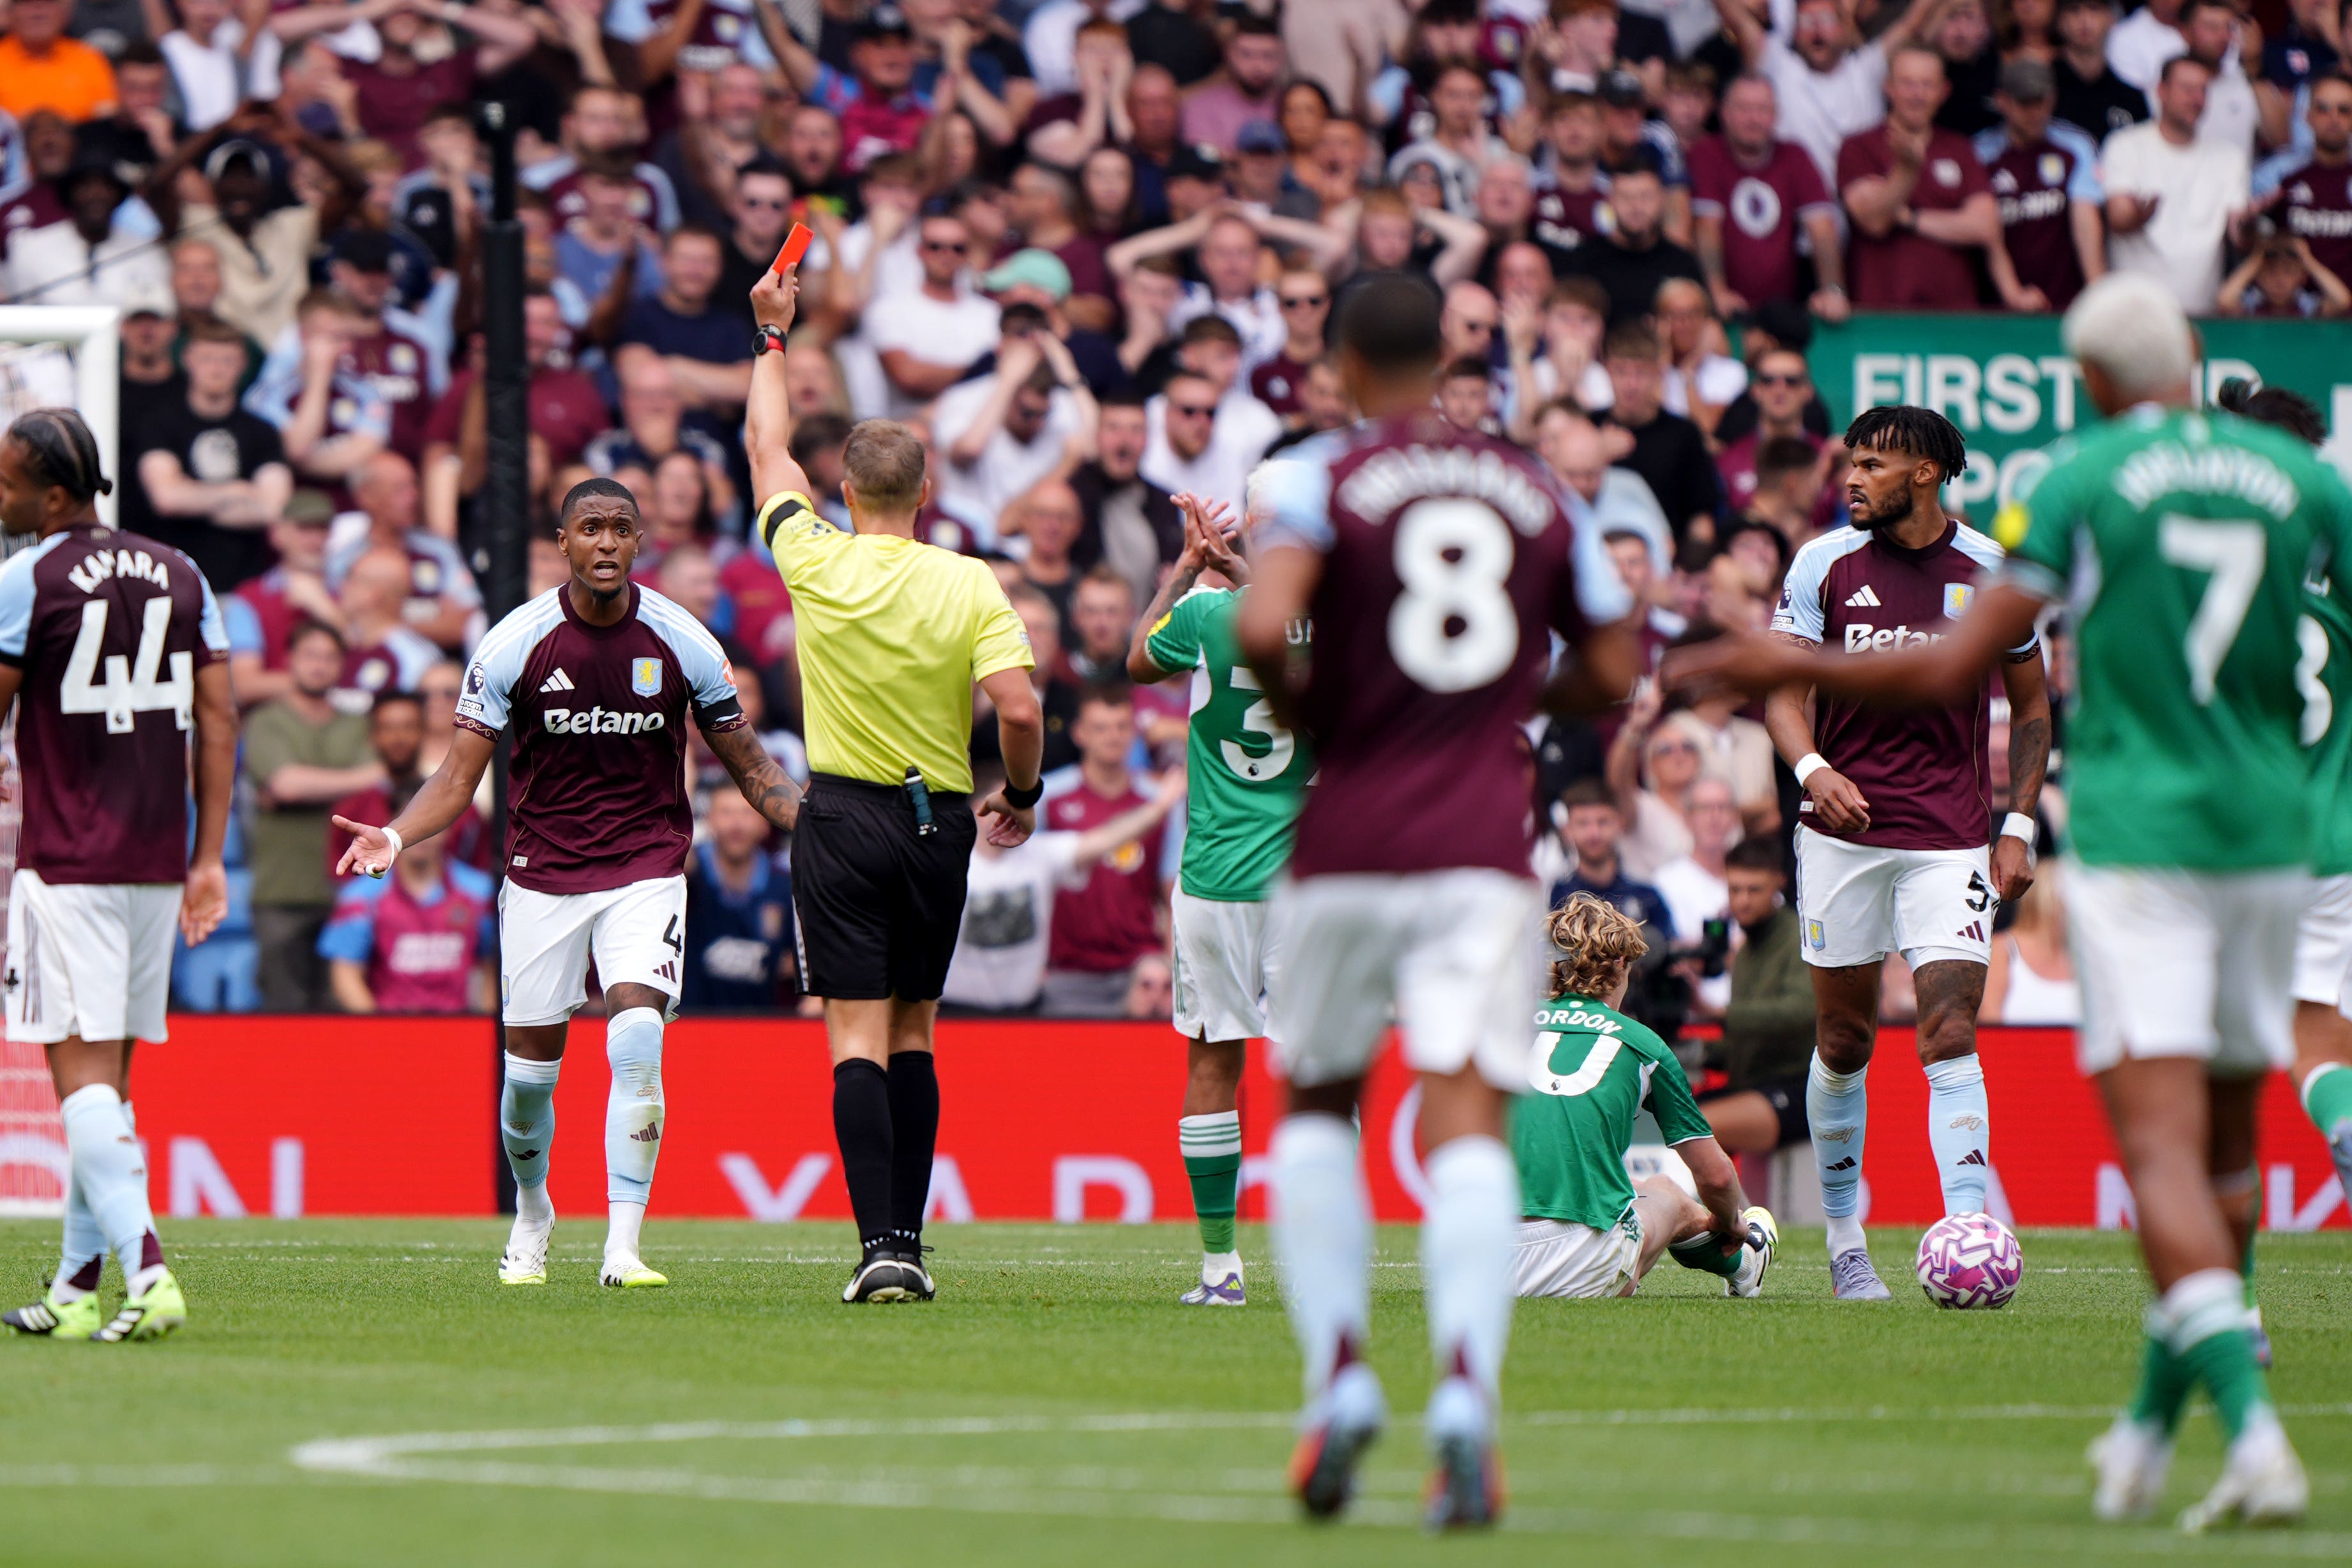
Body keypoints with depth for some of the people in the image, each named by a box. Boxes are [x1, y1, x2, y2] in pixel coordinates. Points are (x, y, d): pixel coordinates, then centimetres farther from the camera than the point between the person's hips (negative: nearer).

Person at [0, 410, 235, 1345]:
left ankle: (146, 1272, -23)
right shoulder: (180, 577, 10)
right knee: (108, 1074, 12)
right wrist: (209, 859, 10)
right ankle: (76, 1291, 14)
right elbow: (218, 722, 8)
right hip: (156, 864, 6)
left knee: (81, 1073, -9)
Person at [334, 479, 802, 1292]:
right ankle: (531, 1216, 33)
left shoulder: (682, 643, -4)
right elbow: (459, 776, -2)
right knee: (530, 1066, 4)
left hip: (647, 869, -1)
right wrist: (393, 837, -19)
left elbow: (749, 766, 7)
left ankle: (624, 1246, -17)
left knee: (638, 1039, -21)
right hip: (542, 876, 1)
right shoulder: (515, 644, -6)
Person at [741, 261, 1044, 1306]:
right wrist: (1021, 798, 6)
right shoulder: (971, 586, -6)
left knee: (859, 1035, -7)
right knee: (913, 1031, 14)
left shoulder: (818, 563, -6)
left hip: (844, 819, -2)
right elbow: (1019, 710, -14)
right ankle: (909, 1244, 13)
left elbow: (767, 448, 10)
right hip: (940, 823, 2)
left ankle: (881, 1244, -19)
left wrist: (773, 335, 24)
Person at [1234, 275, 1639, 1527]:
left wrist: (1305, 718, 1)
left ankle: (1337, 1375, 6)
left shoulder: (1324, 477, -1)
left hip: (1350, 836, -1)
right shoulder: (1532, 490, 10)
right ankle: (1465, 1391, -24)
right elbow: (1610, 672, 14)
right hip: (1485, 846, 1)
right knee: (1466, 1117, -6)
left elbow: (1262, 628, -17)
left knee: (1316, 1105, 17)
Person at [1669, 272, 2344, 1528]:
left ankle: (2251, 1424, -26)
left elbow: (1955, 670, -6)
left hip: (2134, 841, -5)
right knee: (2226, 1142, 16)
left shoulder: (2079, 481, -4)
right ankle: (2152, 1425, 26)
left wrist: (1791, 671, 5)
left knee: (2162, 1146, -10)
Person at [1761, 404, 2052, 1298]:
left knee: (1951, 1035, -13)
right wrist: (1813, 768, -21)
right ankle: (1846, 1243, 19)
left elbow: (2030, 704, 12)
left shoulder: (1989, 571, 3)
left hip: (1950, 837, -1)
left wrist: (2019, 828, 5)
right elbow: (1783, 689, 0)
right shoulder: (1825, 566, 2)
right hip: (1842, 830, 1)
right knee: (1845, 1039, 6)